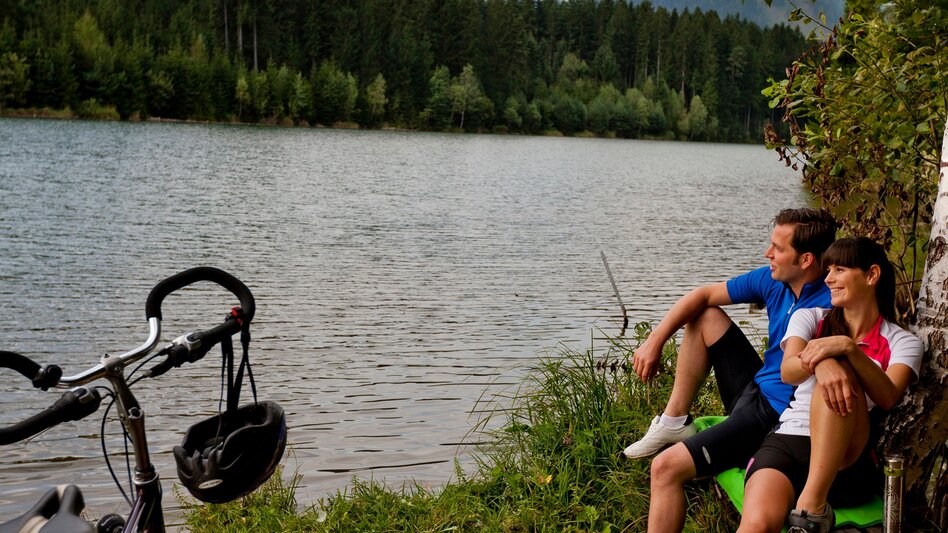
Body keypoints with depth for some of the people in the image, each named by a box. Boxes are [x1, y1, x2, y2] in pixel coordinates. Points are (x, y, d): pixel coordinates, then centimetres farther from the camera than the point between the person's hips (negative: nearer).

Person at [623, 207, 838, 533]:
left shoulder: (830, 305, -23)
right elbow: (703, 295, 7)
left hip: (773, 417, -9)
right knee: (705, 316, 15)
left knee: (666, 467, -16)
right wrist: (654, 342, 1)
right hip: (754, 388, 9)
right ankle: (674, 422, 15)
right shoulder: (773, 280, 1)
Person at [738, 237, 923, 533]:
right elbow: (788, 372, -7)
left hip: (848, 463, 1)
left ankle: (813, 502, -32)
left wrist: (848, 348, -26)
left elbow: (887, 398, -12)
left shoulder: (902, 342, 10)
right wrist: (820, 362, -30)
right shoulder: (810, 318, 15)